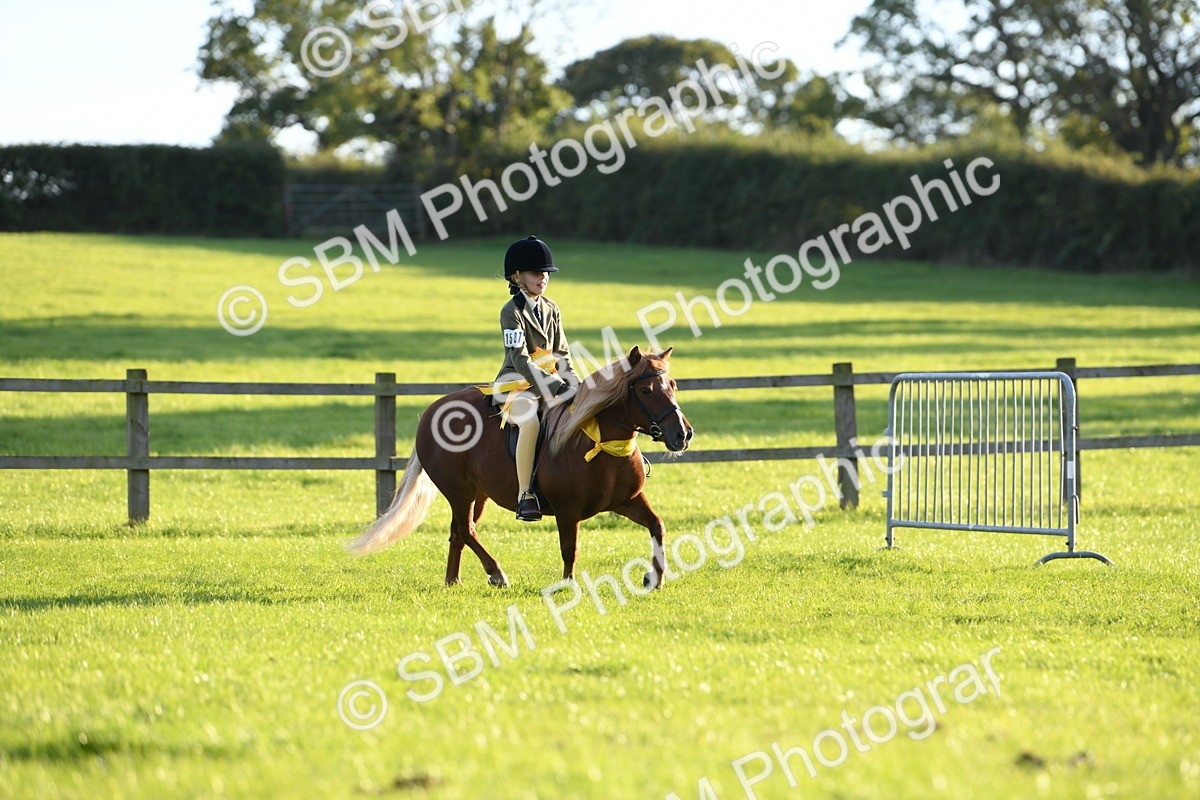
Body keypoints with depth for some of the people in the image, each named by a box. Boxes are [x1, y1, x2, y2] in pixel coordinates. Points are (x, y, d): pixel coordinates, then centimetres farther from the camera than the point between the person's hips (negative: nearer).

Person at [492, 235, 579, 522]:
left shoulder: (551, 309, 12)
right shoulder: (512, 312, -9)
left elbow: (561, 354, 14)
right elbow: (521, 361, -17)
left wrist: (574, 385, -4)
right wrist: (555, 388, -24)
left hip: (550, 381, 7)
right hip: (517, 384, -7)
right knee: (531, 421, -36)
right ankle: (524, 495, -35)